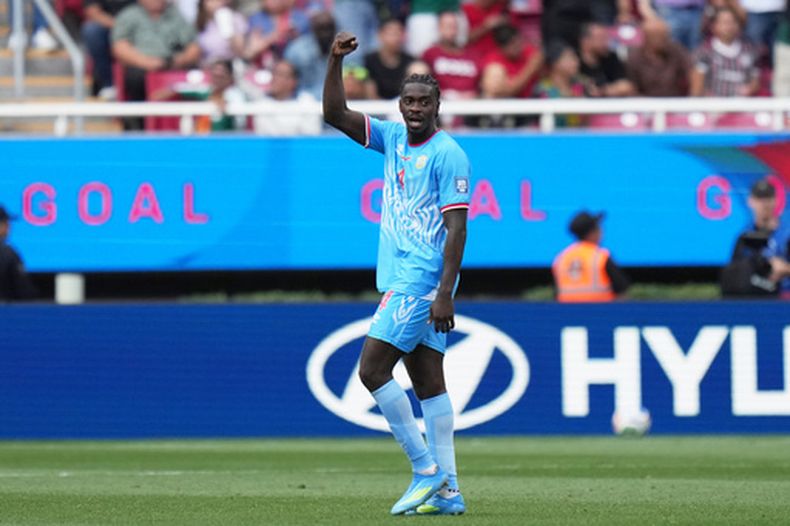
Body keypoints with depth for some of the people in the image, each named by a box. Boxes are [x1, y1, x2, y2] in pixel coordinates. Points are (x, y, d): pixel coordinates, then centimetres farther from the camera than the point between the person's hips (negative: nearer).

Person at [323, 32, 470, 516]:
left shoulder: (448, 155, -10)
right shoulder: (393, 139, 12)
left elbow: (457, 227, -15)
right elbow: (336, 115, 12)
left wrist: (446, 293, -21)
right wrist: (336, 61, -1)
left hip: (423, 279, -8)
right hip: (400, 278, 8)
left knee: (373, 369, -12)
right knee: (427, 381, 5)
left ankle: (426, 469, -6)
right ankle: (447, 490, 4)